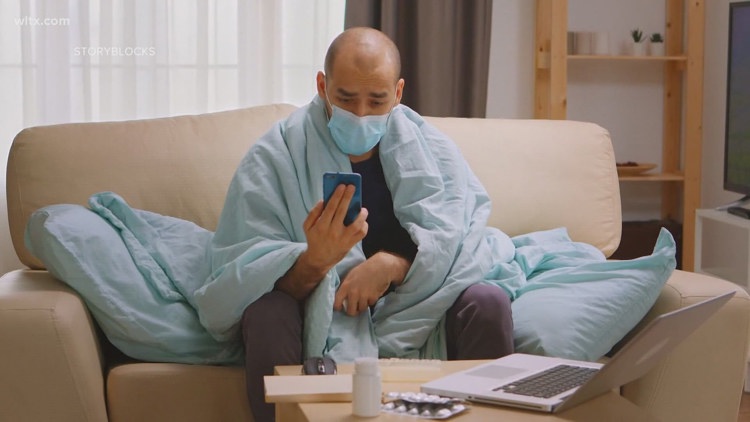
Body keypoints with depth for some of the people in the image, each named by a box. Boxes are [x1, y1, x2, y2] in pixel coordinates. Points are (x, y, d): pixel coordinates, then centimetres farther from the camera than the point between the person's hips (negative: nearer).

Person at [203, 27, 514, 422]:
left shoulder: (429, 148, 2)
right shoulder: (273, 159, -7)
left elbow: (464, 234, -9)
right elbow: (244, 274, -16)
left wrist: (393, 264, -27)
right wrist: (314, 261, -36)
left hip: (411, 310, 2)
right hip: (316, 313, -2)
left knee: (488, 302, -23)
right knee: (266, 312, -31)